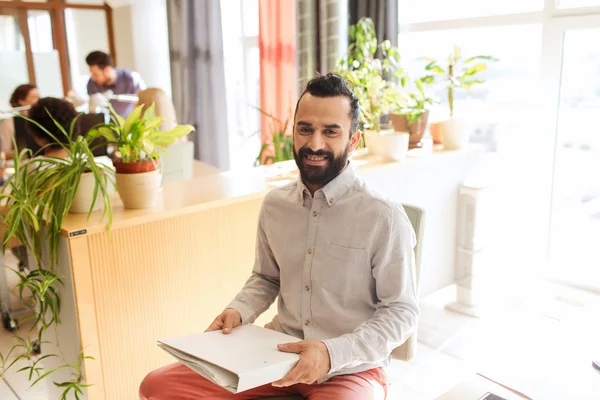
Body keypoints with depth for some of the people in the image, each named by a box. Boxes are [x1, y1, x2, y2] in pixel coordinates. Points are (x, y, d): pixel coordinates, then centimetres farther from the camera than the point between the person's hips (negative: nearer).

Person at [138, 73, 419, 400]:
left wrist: (333, 352, -23)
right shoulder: (274, 204, 2)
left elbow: (401, 312, -10)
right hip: (279, 351, 5)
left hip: (350, 367, -4)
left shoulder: (384, 218, -15)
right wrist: (239, 311, -4)